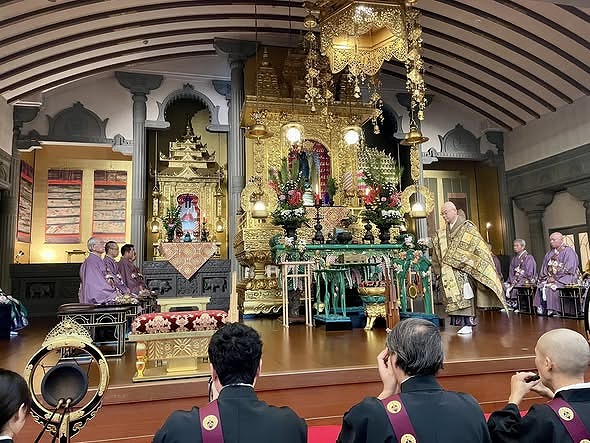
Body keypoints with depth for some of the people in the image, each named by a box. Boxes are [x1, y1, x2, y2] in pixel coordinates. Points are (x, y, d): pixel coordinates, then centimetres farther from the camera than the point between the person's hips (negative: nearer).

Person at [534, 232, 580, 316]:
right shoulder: (549, 254, 19)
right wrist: (548, 277, -2)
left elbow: (568, 268, -12)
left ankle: (553, 310, -23)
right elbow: (544, 267, 17)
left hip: (565, 277, -6)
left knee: (551, 287, -31)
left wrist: (555, 277, -17)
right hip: (550, 278, 6)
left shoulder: (568, 251, -2)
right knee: (540, 286, -21)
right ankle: (541, 309, -22)